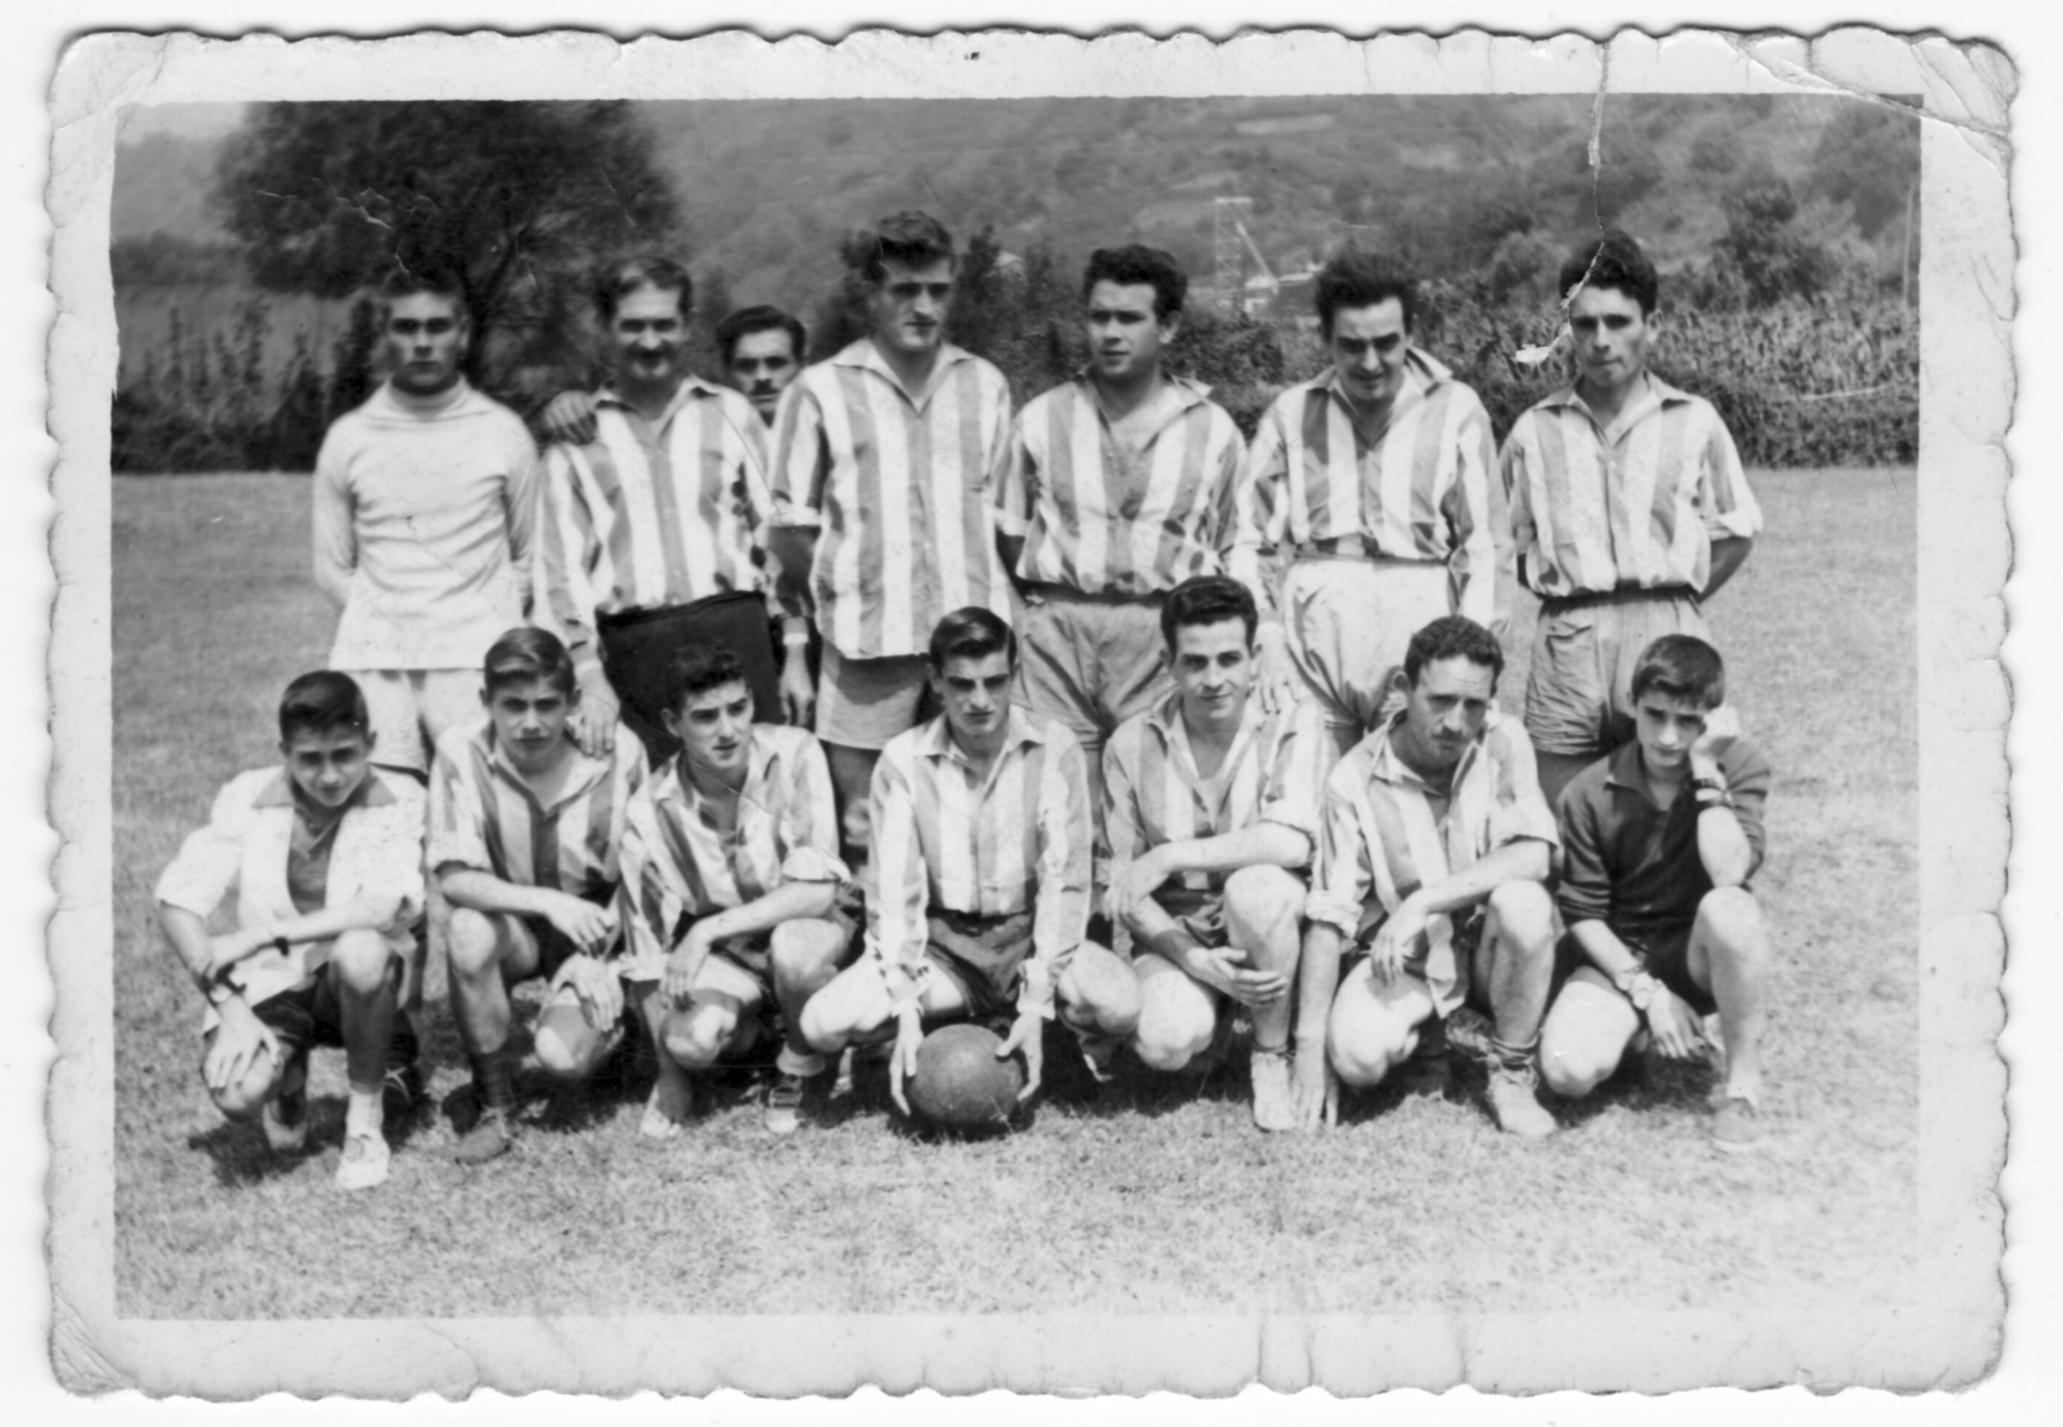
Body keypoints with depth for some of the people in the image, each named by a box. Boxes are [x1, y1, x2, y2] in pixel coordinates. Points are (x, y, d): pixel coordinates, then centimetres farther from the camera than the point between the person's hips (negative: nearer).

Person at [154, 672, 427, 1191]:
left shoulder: (397, 801, -12)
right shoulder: (248, 796, -7)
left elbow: (389, 907, -28)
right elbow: (176, 902, -9)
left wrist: (261, 935, -28)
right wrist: (228, 1005, -19)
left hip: (351, 984, -1)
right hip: (268, 981, 1)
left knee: (361, 950, -36)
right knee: (237, 1095, -27)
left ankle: (365, 1117, -10)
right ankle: (288, 1076, 15)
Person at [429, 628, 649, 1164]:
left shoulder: (619, 754, -16)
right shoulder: (462, 753, -18)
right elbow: (454, 879, -22)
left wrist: (596, 953, -16)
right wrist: (548, 902, -35)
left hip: (597, 933, -1)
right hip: (512, 928, 1)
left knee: (564, 1058, -26)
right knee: (468, 932, -34)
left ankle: (610, 1025, 15)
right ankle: (495, 1109, -13)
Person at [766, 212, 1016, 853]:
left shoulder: (985, 385, 12)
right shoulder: (822, 390, 3)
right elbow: (791, 528, 5)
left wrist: (988, 596, 7)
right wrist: (848, 584, 0)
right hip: (870, 638, -2)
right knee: (867, 824, 1)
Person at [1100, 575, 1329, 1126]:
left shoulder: (1294, 726, -10)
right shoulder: (1132, 745, -4)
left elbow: (1293, 841, -27)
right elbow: (1122, 885, -3)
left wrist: (1169, 857, -27)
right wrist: (1195, 959, -18)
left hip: (1271, 929, -1)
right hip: (1175, 932, 1)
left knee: (1255, 884, -35)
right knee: (1165, 1042, -29)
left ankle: (1273, 1054, -11)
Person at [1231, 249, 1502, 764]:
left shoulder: (1456, 409, 7)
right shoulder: (1292, 412, 11)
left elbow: (1484, 545, 5)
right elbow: (1245, 539, 8)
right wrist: (1265, 639, -4)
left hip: (1418, 623, -1)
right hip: (1312, 630, 1)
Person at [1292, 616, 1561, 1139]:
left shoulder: (1503, 744, -12)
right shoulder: (1355, 779, -12)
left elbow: (1533, 855, -25)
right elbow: (1328, 917, -12)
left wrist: (1422, 902, -31)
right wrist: (1309, 1050, -17)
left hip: (1489, 947, 0)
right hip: (1404, 959, 0)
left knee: (1523, 901, -33)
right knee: (1356, 1055, -28)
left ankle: (1514, 1074, -9)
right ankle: (1456, 1026, 8)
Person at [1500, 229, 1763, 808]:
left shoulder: (1694, 422, 8)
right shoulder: (1534, 432, 10)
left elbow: (1735, 534, 14)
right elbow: (1516, 545, 17)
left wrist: (1675, 602, 4)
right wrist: (1566, 593, 3)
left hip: (1667, 634, -1)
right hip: (1567, 640, 1)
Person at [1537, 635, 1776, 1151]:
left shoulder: (1739, 765, -9)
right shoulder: (1590, 793, -8)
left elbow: (1729, 873, -26)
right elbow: (1582, 914, -5)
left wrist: (1706, 767, -25)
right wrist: (1647, 991, -14)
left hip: (1702, 954, -1)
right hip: (1620, 957, 1)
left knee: (1727, 907, -38)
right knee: (1567, 1069, -28)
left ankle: (1742, 1083, -17)